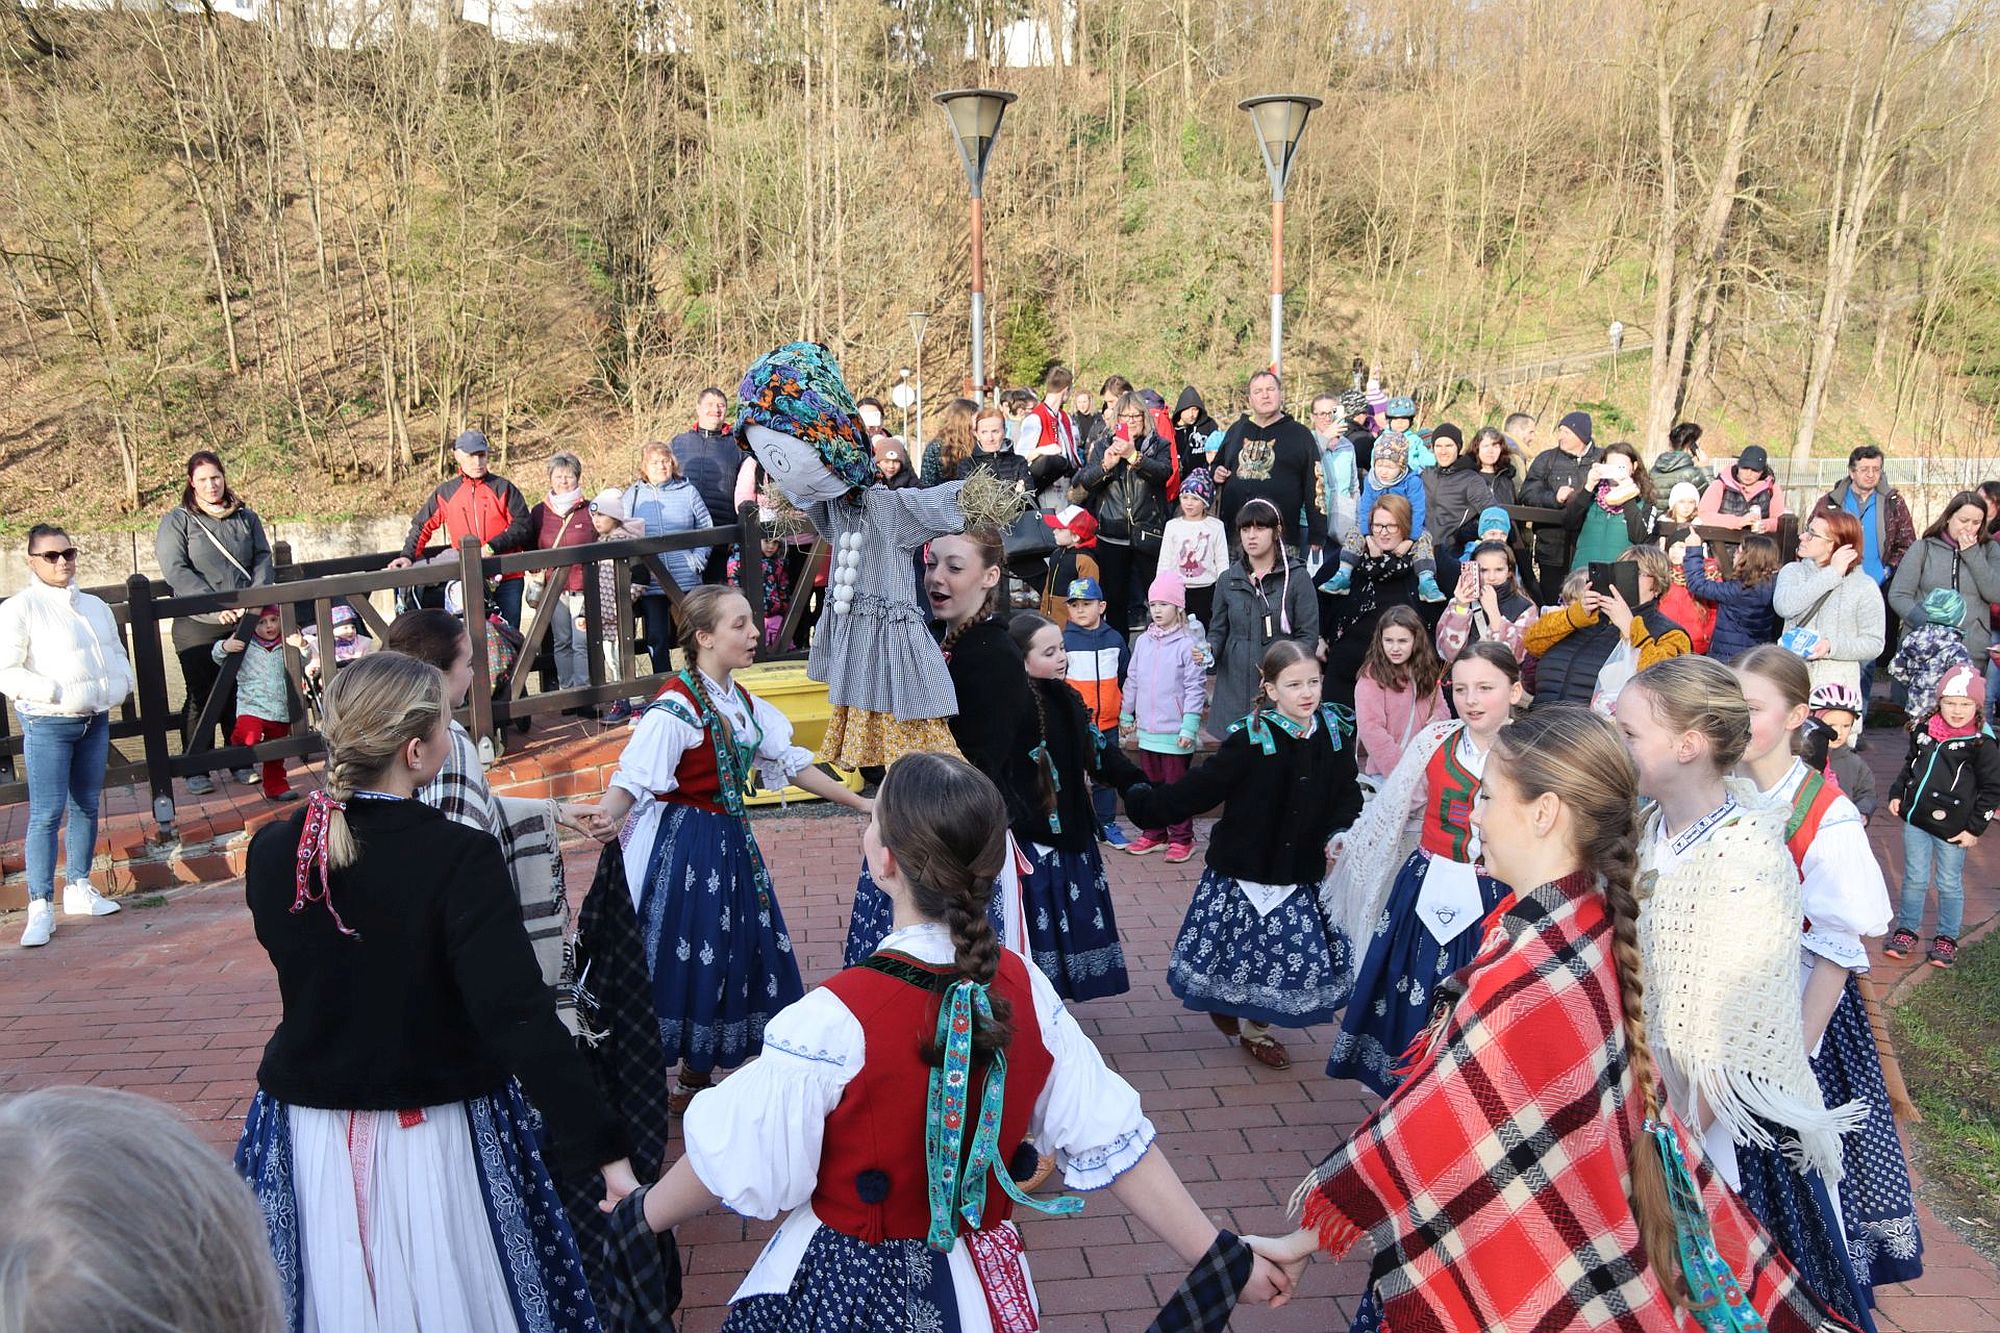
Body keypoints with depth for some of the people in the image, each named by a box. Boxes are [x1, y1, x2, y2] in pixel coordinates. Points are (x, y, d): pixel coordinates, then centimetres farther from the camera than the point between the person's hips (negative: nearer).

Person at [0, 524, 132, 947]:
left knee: (87, 807, 12)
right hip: (47, 725, -6)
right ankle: (41, 907, -4)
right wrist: (56, 693, -20)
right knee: (46, 814, -8)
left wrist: (118, 684, 2)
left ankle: (79, 888, 24)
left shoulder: (95, 606, 12)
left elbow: (117, 654, 21)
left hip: (95, 721, 6)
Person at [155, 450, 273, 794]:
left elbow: (263, 558, 7)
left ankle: (242, 761, 20)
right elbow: (175, 570, -10)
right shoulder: (177, 521, 0)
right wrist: (214, 605, -19)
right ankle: (196, 769, 12)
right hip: (198, 625, -3)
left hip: (244, 622, 3)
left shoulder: (246, 517, 12)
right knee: (201, 696, 2)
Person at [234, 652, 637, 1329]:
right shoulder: (459, 857, -23)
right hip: (437, 1139, -4)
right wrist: (605, 1152, -26)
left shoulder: (271, 852, -8)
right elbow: (520, 1018, -28)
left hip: (307, 1140, 4)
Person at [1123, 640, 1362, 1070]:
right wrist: (1145, 804, -19)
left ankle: (1256, 1027, 33)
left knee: (1295, 951, 10)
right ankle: (1223, 1003, 41)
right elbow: (1201, 787, -15)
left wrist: (1341, 833, -10)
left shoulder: (1336, 734, -2)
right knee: (1243, 948, 9)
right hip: (1245, 867, -4)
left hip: (1302, 869, 4)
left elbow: (1348, 794, 7)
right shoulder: (1251, 739, -15)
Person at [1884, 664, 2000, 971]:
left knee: (1949, 884, 10)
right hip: (1915, 820, 4)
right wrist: (1897, 793, 12)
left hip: (1952, 829, -4)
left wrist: (1975, 828, -7)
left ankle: (1947, 938, 25)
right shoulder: (1924, 730, 2)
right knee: (1915, 879, 13)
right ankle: (1907, 930, 26)